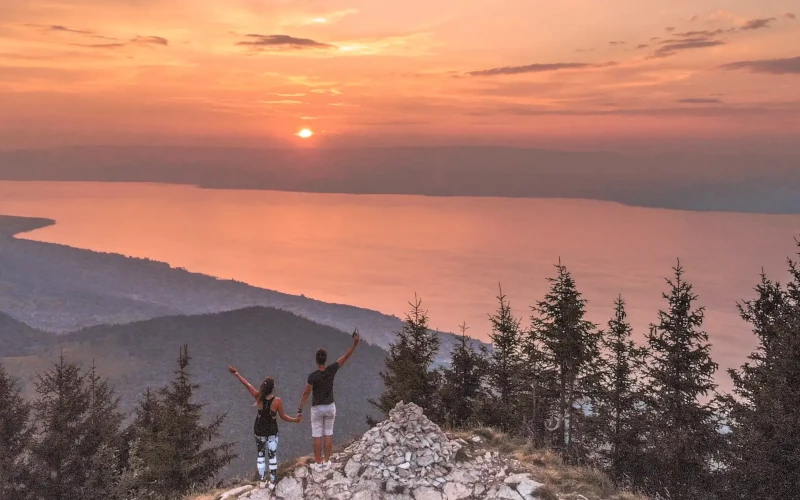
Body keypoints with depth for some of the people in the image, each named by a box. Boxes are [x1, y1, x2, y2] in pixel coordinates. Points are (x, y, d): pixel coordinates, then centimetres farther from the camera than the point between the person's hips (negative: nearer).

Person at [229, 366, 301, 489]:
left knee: (261, 455, 18)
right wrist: (296, 419, 3)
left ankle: (262, 480, 26)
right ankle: (272, 482, 20)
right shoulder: (277, 401, -24)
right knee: (272, 455, 12)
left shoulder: (258, 397, -19)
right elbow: (283, 416, -12)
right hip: (272, 431, -2)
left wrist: (236, 373, 4)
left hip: (259, 430, 3)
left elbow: (246, 384, -8)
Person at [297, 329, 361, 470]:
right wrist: (355, 343, -19)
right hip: (330, 407, 3)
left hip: (317, 408, -3)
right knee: (328, 434, 16)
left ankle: (319, 464, 18)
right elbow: (345, 357, -16)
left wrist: (300, 409, -9)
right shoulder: (331, 369, -19)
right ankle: (326, 462, 23)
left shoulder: (313, 376, -26)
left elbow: (306, 394, -20)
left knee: (317, 436, 10)